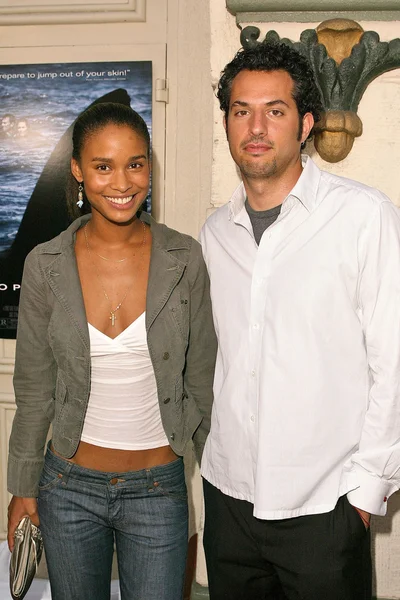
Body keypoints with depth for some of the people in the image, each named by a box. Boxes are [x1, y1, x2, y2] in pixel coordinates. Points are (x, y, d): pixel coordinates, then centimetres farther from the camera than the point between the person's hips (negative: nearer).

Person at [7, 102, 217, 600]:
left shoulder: (184, 259, -9)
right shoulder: (45, 265, -8)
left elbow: (200, 381, -1)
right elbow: (34, 389, 0)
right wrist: (23, 486, 5)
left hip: (158, 488, 0)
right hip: (70, 486, 1)